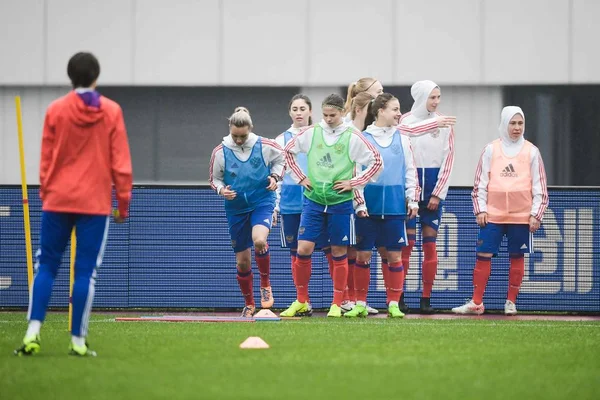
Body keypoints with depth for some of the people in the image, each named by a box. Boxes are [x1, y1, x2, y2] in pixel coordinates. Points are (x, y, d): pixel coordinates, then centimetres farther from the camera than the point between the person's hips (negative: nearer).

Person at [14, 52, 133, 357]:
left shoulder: (55, 110, 0)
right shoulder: (112, 112, -1)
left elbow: (46, 160, 4)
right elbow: (120, 161, -1)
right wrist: (123, 201, 6)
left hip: (58, 199, 1)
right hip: (96, 203, -1)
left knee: (46, 266, 7)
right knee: (86, 272, 1)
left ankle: (33, 332, -6)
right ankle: (78, 341, -1)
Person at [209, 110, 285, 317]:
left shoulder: (264, 146, -8)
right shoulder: (220, 152, -7)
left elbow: (281, 158, 11)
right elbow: (214, 179, 5)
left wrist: (275, 176, -5)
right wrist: (221, 190, -16)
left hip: (262, 201, -2)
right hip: (236, 208, 2)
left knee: (259, 240, -31)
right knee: (242, 261, 5)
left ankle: (265, 284, -5)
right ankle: (249, 304, 24)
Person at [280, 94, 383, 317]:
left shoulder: (352, 137, -4)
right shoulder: (311, 133, 3)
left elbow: (377, 162, -2)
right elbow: (289, 151, 17)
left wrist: (353, 183, -6)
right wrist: (300, 178, 8)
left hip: (340, 202, -2)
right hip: (313, 200, 2)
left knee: (339, 253, 4)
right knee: (303, 249, -6)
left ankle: (336, 305, 13)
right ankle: (301, 301, 8)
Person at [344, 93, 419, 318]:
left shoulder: (401, 139, 9)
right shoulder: (363, 138, 1)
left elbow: (410, 171, 12)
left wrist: (413, 199, 6)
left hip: (395, 205, 2)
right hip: (369, 204, -2)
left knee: (394, 255, 3)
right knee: (363, 255, 1)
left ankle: (393, 304, 10)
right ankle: (360, 304, 9)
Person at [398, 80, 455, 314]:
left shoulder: (444, 124, 5)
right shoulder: (405, 122, -1)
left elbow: (448, 159, 4)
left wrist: (437, 193, -2)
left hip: (434, 189, 2)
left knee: (430, 243, 2)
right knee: (406, 242, -5)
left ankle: (426, 299, 6)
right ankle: (399, 296, 0)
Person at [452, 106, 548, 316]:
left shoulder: (531, 152, 4)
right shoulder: (491, 150, 5)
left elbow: (539, 187, 6)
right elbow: (480, 182, 6)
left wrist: (536, 214, 0)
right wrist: (480, 209, -1)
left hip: (521, 216, 0)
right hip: (493, 214, 0)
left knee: (517, 257, 5)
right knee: (483, 255, -2)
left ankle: (511, 302, 14)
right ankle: (476, 302, 3)